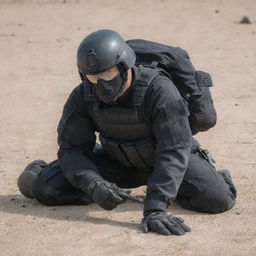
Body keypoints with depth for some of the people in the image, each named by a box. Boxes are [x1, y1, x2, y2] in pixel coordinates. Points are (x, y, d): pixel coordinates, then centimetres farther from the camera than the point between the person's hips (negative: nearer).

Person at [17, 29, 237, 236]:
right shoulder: (83, 97, -21)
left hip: (162, 159, -2)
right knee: (45, 187, -16)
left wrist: (154, 209, -47)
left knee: (217, 199, -26)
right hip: (118, 161, 2)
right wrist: (94, 185, -38)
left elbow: (173, 151, -38)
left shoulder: (160, 90, -35)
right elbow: (71, 148, -18)